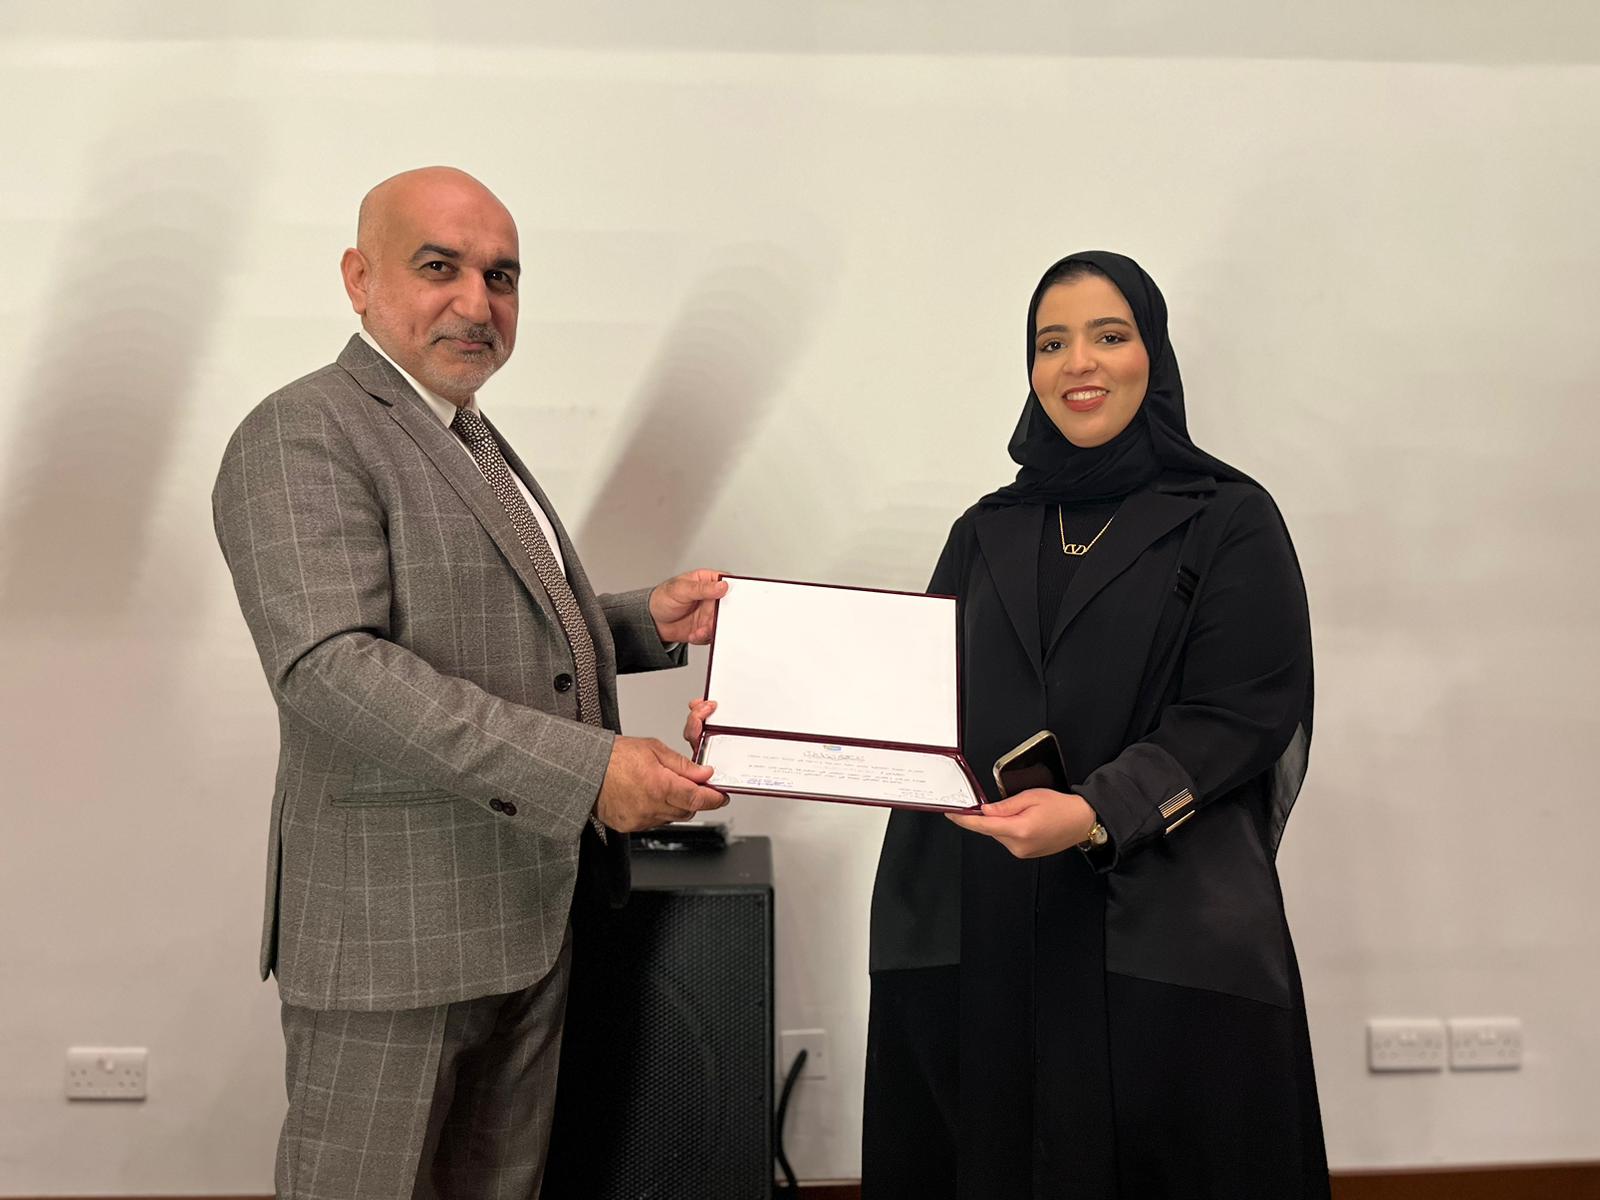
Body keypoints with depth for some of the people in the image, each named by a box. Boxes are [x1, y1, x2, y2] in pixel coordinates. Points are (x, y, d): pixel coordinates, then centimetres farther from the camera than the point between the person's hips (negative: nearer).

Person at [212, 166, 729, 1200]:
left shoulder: (475, 441, 17)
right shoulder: (303, 436, -13)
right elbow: (331, 664, -25)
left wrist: (648, 621, 6)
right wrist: (585, 767, -31)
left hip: (531, 910, 9)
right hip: (396, 919, -8)